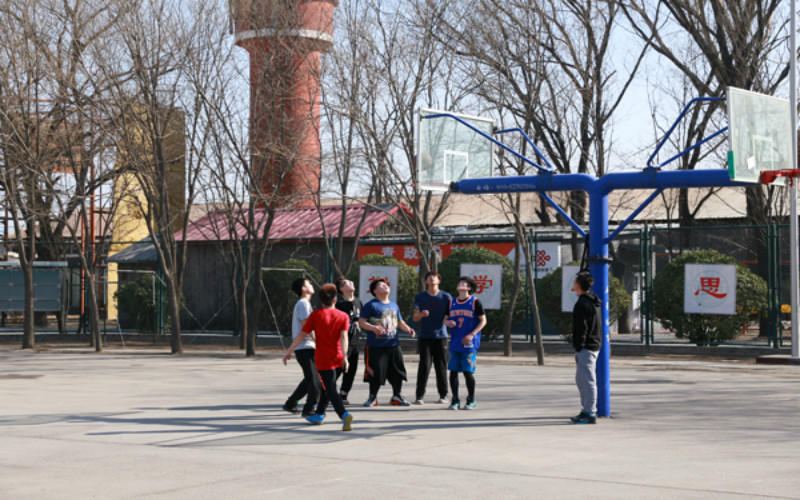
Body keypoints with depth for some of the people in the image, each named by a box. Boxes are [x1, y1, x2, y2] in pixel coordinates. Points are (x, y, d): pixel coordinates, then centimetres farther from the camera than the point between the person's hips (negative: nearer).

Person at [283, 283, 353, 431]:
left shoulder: (316, 315, -4)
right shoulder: (343, 316, 1)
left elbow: (302, 335, -3)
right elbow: (343, 337, -12)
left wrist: (289, 351, 5)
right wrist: (344, 356, -19)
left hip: (323, 359, -4)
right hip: (337, 357, 4)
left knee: (330, 390, -6)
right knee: (326, 386, 23)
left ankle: (344, 415, -26)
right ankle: (319, 414, 35)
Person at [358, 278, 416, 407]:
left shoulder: (394, 306, 18)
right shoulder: (371, 305, -3)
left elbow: (400, 322, 27)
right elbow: (361, 322, -9)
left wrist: (408, 329, 8)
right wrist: (373, 327, -26)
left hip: (393, 345, 6)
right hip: (375, 346, -6)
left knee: (397, 372, 6)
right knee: (376, 372, -4)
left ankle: (397, 396, 20)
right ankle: (372, 397, 11)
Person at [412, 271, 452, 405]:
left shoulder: (446, 297, 7)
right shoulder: (420, 297, 7)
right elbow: (415, 318, 3)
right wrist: (421, 315, -20)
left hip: (441, 335, 0)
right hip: (425, 336, 0)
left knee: (441, 366, 2)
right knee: (424, 366, -5)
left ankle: (443, 395, 11)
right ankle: (420, 396, -2)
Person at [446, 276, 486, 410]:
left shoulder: (475, 302, -2)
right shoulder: (452, 303, 13)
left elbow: (483, 320, -2)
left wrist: (471, 335, -13)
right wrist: (448, 322, -4)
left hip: (469, 344, -5)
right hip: (454, 343, 5)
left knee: (468, 372, -4)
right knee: (453, 371, 2)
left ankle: (471, 401, 9)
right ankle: (455, 400, 11)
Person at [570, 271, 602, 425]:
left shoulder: (582, 304, -16)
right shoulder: (593, 301, 15)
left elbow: (581, 329, -18)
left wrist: (578, 347, -16)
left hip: (586, 348, -10)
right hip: (594, 345, 10)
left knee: (587, 380, -7)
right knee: (580, 380, 17)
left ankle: (590, 414, -6)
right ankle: (586, 410, 22)